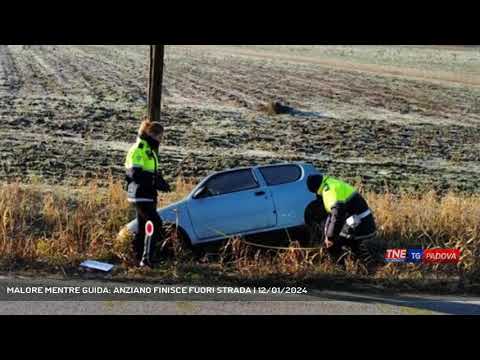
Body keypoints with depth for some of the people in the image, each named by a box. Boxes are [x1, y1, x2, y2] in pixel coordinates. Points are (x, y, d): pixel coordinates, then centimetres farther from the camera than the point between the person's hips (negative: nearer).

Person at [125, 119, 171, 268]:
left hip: (148, 195, 10)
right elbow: (135, 174, -22)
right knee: (156, 224, -17)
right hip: (140, 195, -10)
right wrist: (156, 182, -21)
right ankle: (146, 259, -16)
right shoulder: (138, 149, -14)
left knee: (143, 227, 13)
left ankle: (139, 259, 19)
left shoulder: (150, 150, 18)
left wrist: (160, 181, 6)